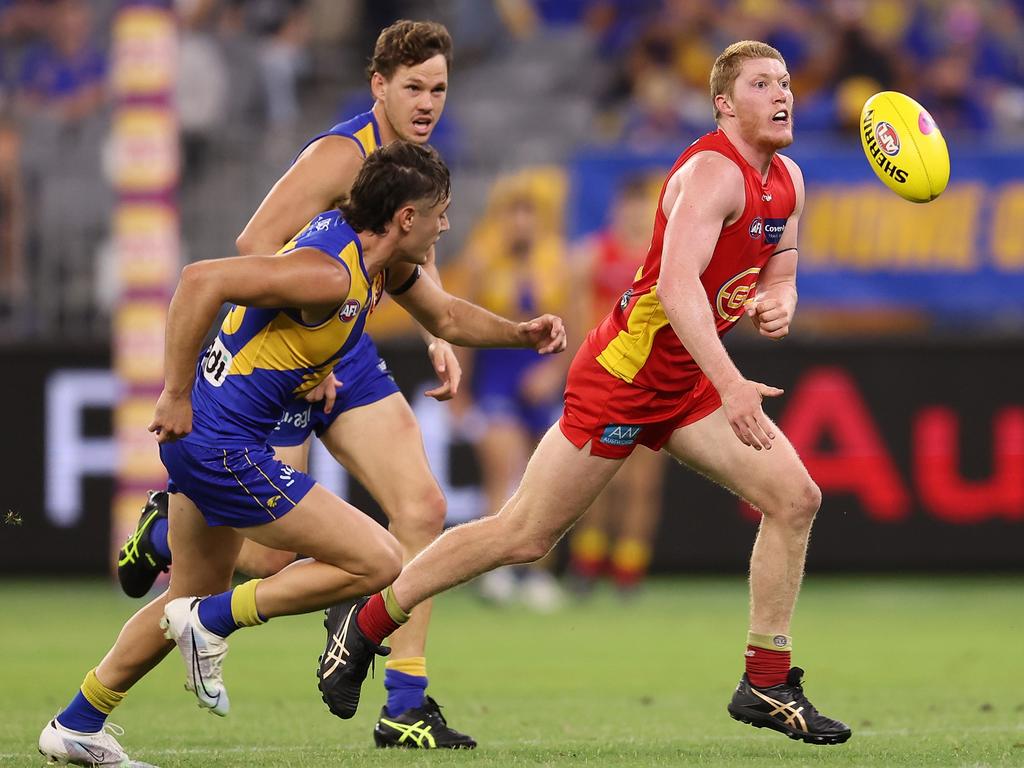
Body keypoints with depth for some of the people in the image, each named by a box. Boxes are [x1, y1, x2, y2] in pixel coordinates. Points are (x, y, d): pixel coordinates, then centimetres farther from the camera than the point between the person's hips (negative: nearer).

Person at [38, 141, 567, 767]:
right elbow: (203, 281, -30)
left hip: (201, 444, 10)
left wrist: (521, 334, 10)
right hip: (225, 448, -10)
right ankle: (214, 622, -1)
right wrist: (176, 396, -26)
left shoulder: (385, 262, 7)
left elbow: (448, 317, 26)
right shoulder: (330, 274, -23)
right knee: (379, 562, -7)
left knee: (196, 599, 25)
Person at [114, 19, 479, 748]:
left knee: (423, 510, -6)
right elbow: (254, 247, -26)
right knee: (267, 557, -6)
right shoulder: (342, 154, -20)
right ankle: (167, 528, 29)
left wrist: (438, 337, 11)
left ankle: (405, 708, -2)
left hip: (346, 353, 8)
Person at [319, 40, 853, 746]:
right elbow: (677, 284, -34)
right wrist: (730, 385, -43)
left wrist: (777, 304, -5)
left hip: (686, 383, 9)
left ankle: (767, 684, 6)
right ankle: (368, 624, 13)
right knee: (525, 535, -3)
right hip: (625, 371, -9)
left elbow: (778, 277, 20)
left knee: (795, 498, -2)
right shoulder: (712, 173, -21)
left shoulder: (787, 182, 8)